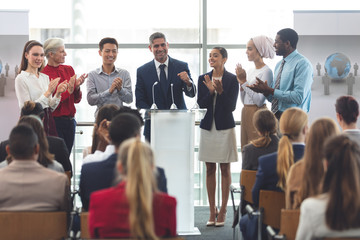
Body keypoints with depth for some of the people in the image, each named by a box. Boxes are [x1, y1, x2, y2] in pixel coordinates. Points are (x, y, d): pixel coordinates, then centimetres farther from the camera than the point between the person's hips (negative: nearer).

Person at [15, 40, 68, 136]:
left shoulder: (45, 77, 12)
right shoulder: (21, 78, -7)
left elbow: (51, 108, 13)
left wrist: (58, 93, -4)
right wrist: (48, 92, -17)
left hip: (48, 123, 6)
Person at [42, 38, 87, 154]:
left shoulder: (69, 69, 8)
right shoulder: (43, 74, -10)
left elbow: (77, 100, 11)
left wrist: (77, 87, -7)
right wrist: (68, 90, -17)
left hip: (70, 121, 6)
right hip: (54, 121, -6)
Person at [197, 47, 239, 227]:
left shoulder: (232, 79, -4)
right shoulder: (203, 79, 7)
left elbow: (231, 106, -8)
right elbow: (201, 104, 0)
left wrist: (221, 91, -22)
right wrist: (211, 91, -15)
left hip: (225, 127, -3)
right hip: (207, 127, 4)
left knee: (225, 169, 2)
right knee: (210, 170, 7)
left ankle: (222, 211, 8)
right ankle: (212, 211, 13)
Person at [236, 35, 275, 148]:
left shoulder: (266, 71, -10)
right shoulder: (250, 71, 14)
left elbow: (259, 101, -19)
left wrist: (244, 82, -15)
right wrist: (241, 82, 1)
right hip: (245, 113, 8)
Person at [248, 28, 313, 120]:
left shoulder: (302, 64, -11)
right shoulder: (279, 65, 16)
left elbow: (299, 97, -20)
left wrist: (270, 90, -17)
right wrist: (265, 90, -5)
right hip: (275, 116, 7)